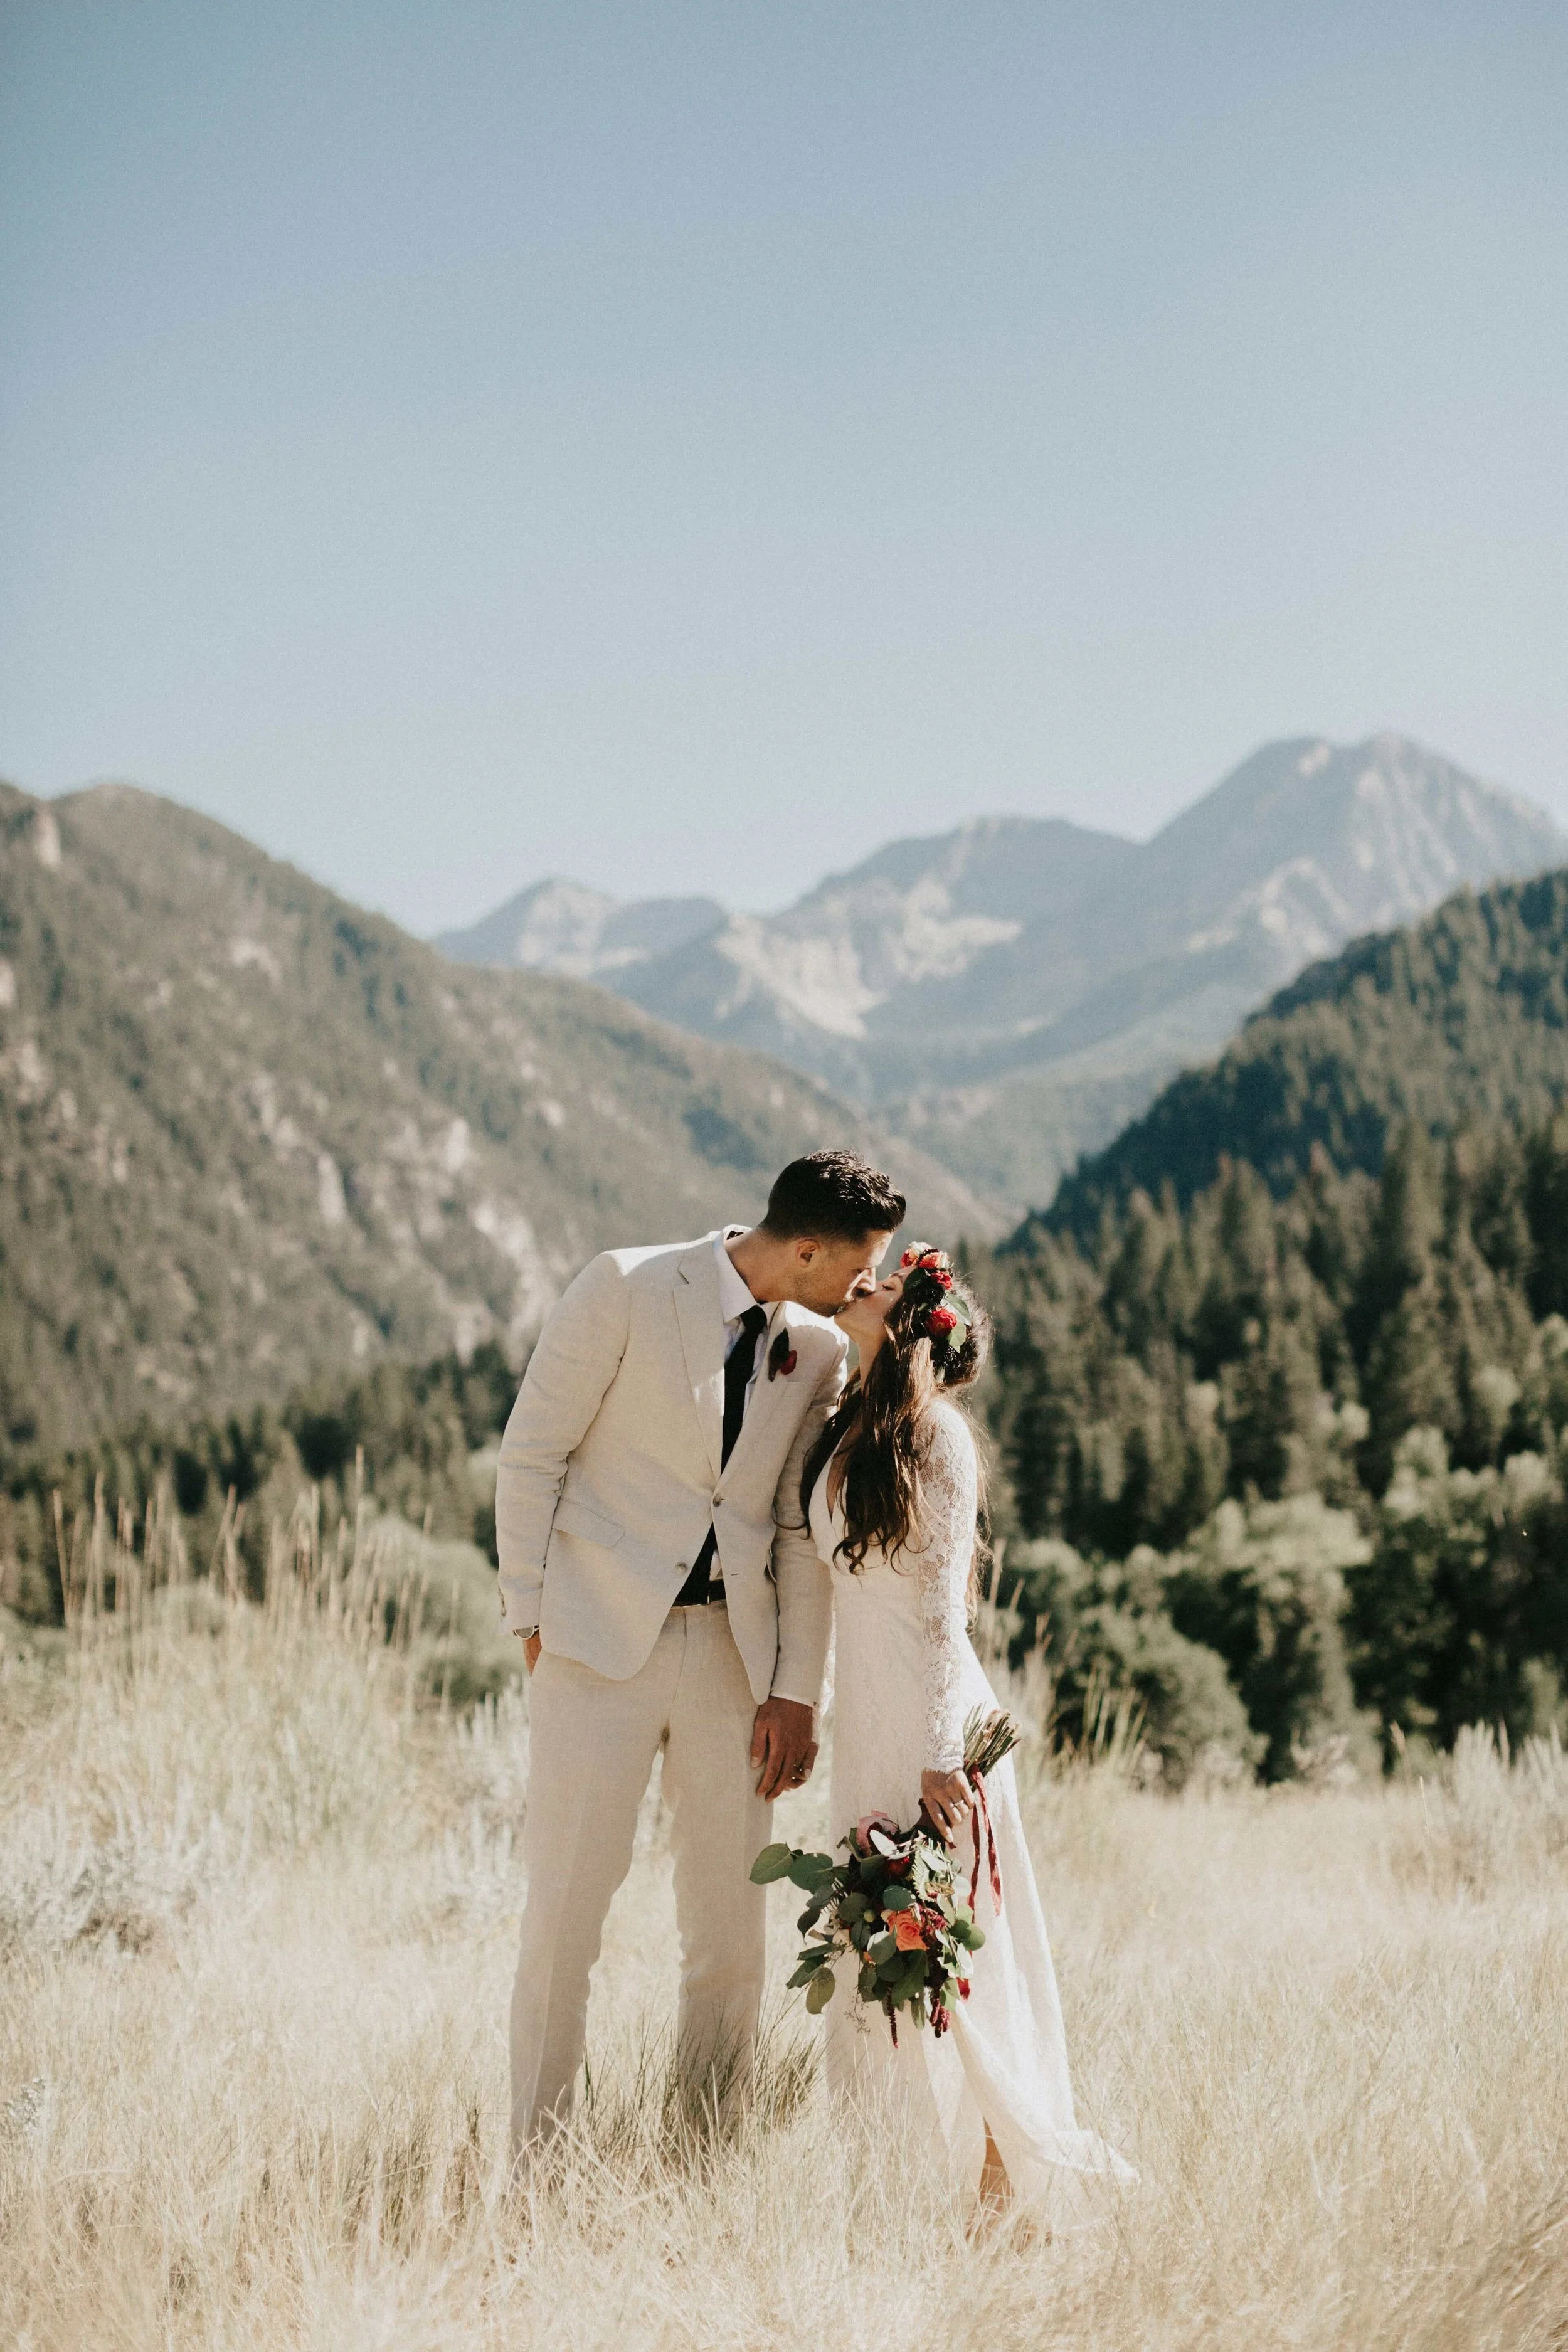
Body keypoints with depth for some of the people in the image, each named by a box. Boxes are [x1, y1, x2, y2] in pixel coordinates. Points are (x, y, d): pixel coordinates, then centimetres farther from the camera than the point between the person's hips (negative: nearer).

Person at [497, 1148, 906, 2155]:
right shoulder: (625, 1288, -6)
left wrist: (796, 1692, 4)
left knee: (732, 1927, 6)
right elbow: (533, 1451, -2)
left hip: (734, 1649, 4)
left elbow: (803, 1528, 9)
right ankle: (537, 2154, 7)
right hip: (602, 1639, -4)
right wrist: (531, 1616, -5)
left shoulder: (820, 1347, 7)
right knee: (567, 1909, -4)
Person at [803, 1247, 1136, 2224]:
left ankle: (996, 2183, 7)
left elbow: (943, 1612, -13)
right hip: (866, 1721, 8)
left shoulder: (935, 1433, -11)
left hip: (928, 1724, -8)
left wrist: (940, 1758, -15)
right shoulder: (849, 1432, 11)